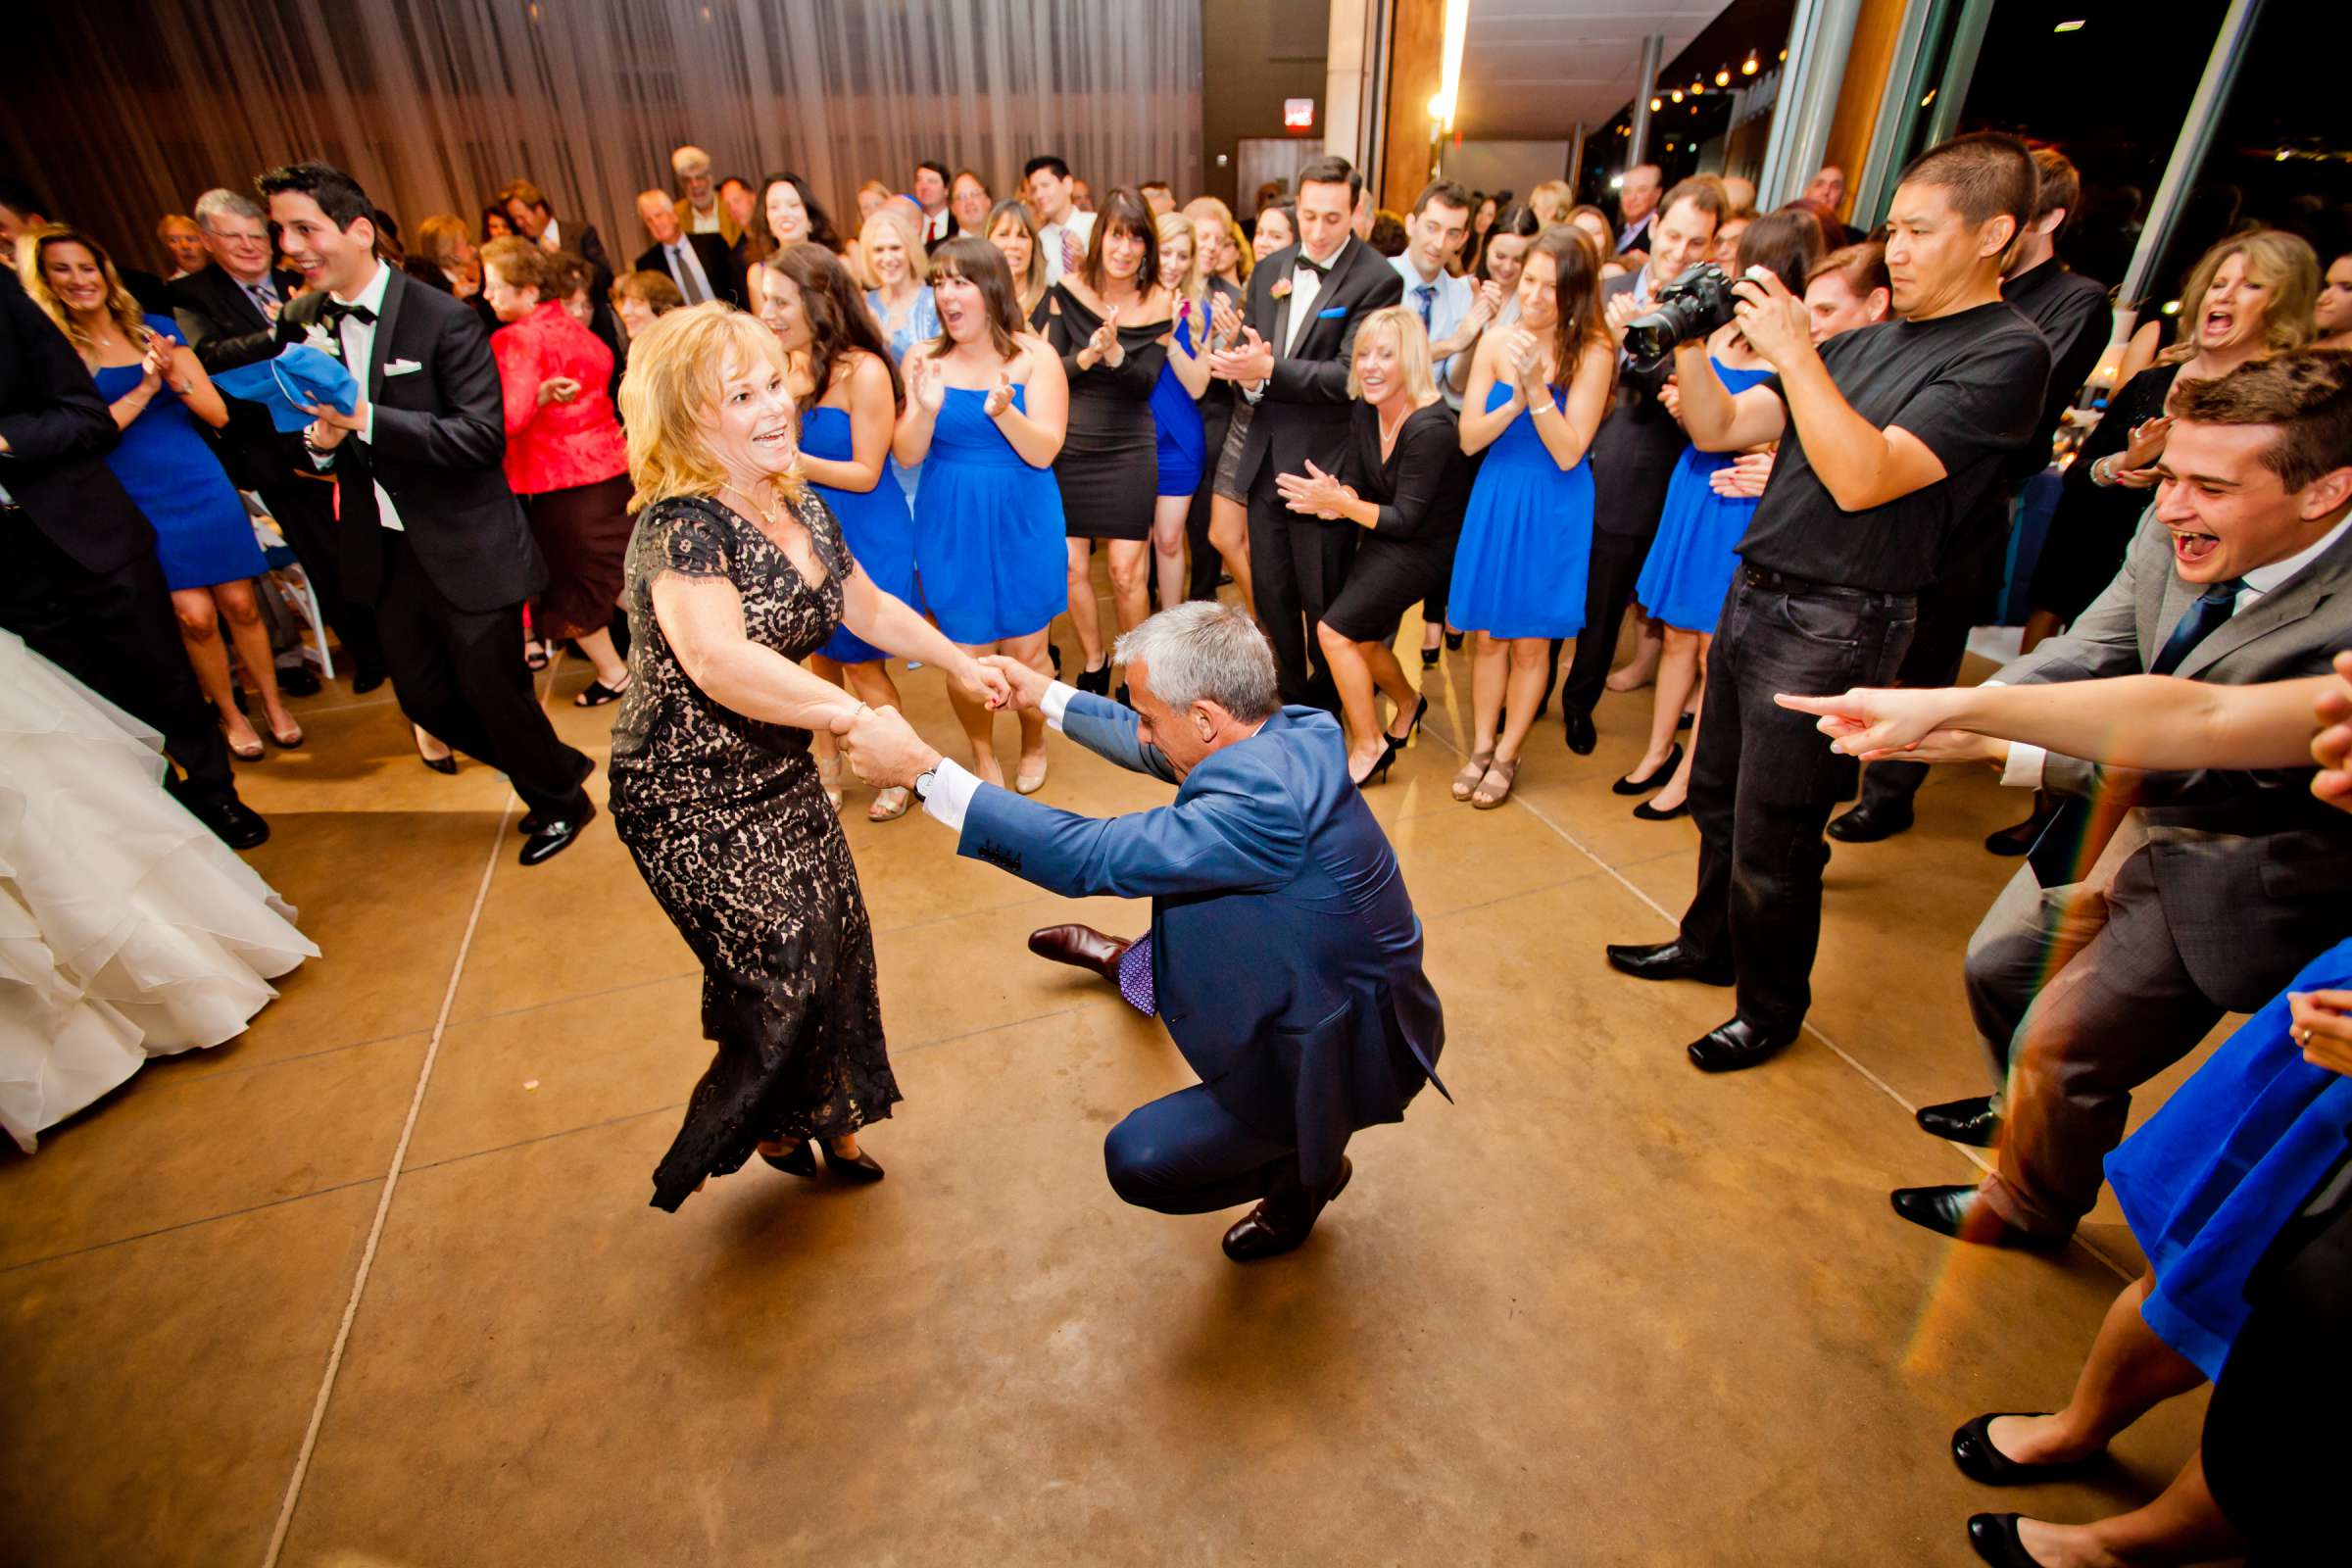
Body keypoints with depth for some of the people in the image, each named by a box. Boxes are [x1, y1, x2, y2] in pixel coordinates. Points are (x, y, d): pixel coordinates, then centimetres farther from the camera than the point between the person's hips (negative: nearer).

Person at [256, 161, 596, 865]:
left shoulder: (443, 319, -14)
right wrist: (320, 440, -9)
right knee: (424, 697, 13)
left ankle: (560, 801, 30)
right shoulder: (302, 322, 6)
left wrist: (366, 422, -26)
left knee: (491, 689, 3)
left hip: (468, 549, -7)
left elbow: (484, 434, -20)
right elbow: (312, 424, 14)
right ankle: (555, 768, 35)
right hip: (385, 550, 7)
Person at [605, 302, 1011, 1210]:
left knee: (837, 940, 12)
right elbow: (717, 658, -41)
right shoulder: (680, 526, -23)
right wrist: (853, 715, -47)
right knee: (782, 967, -2)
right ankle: (761, 1123, 30)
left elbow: (867, 607, 16)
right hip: (692, 797, -7)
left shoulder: (804, 510, 2)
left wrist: (958, 664, 11)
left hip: (781, 778, 8)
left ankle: (824, 1116, 36)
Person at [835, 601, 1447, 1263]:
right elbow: (1156, 749, 9)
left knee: (1138, 1159, -7)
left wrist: (921, 767, -28)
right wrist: (1046, 696, 13)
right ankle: (1131, 965, 59)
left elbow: (1087, 857, -33)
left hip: (1344, 1050, -9)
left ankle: (1308, 1165, 15)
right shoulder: (1291, 730, -9)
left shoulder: (1263, 800, -36)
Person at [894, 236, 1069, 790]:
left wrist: (1002, 410, -30)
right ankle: (982, 756, 31)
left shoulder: (1034, 356, -6)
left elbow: (1043, 453, -12)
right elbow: (906, 457, -4)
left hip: (1021, 523, -1)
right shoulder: (923, 360, -1)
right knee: (965, 654, 6)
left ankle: (1033, 746, 35)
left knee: (1025, 652, 7)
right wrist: (926, 409, -22)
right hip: (951, 527, 1)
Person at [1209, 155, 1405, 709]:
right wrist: (1247, 373, -14)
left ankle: (1325, 709, 29)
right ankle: (1286, 696, 35)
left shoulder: (1377, 280, -11)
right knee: (1270, 594, 16)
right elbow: (1245, 349, 10)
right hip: (1267, 457, 6)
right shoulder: (1268, 269, 9)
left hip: (1325, 465, -5)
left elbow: (1350, 375, -19)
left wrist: (1269, 369, -27)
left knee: (1323, 601, 7)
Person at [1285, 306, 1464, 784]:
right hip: (1380, 537, 7)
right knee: (1362, 637, 9)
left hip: (1423, 546, -7)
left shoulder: (1431, 427, -25)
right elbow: (1353, 482, 1)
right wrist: (1332, 500, -22)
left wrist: (1343, 503, -33)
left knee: (1335, 631, -15)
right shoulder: (1364, 412, -4)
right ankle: (1407, 703, 41)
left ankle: (1368, 747, 1)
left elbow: (1406, 520, -24)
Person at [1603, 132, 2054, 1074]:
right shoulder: (1865, 341, 14)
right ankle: (1709, 945, 40)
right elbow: (1718, 430, 12)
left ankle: (1771, 1008, 24)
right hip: (1754, 596, 8)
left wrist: (1792, 351, -21)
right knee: (1717, 796, 19)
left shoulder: (2005, 354, -10)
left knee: (1771, 844, 2)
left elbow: (1865, 478, -23)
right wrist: (1689, 345, -4)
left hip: (1833, 626, -8)